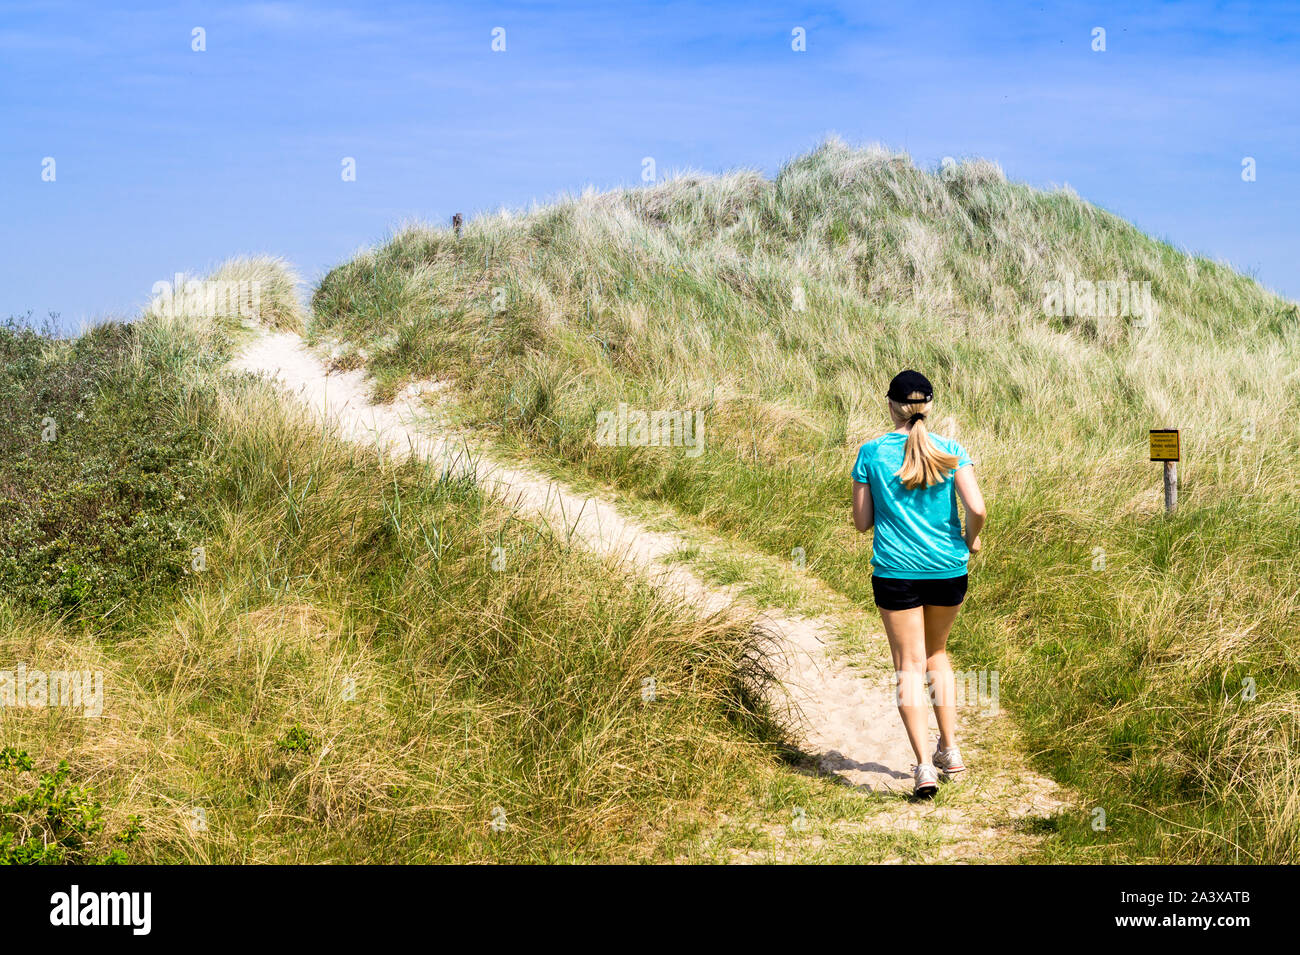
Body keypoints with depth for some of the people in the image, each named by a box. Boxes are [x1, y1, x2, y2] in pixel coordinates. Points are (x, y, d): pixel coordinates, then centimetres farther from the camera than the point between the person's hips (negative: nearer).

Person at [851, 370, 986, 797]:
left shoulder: (871, 453, -5)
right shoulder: (950, 450, -4)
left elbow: (861, 522, -2)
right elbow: (977, 509, -12)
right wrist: (971, 539, 7)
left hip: (895, 572, -2)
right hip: (948, 569, 2)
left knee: (910, 667, 3)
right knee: (937, 653, 23)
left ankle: (924, 766, -6)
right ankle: (950, 750, 22)